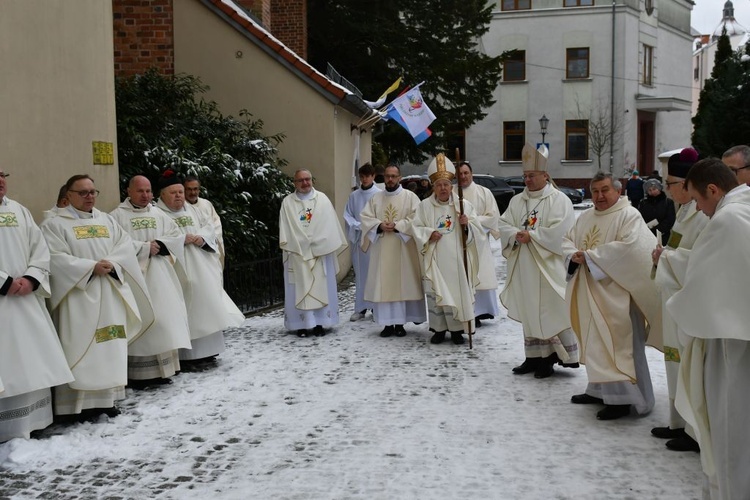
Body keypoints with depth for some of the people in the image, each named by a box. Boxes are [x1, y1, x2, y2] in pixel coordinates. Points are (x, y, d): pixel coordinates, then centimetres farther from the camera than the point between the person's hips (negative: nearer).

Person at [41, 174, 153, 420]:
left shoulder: (107, 220, 15)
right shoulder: (55, 224, 0)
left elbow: (126, 246, 6)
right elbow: (55, 258, -11)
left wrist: (111, 263, -13)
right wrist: (91, 267, -18)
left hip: (110, 295, 5)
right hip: (78, 296, -5)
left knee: (110, 346, 6)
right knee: (80, 347, -7)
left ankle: (106, 398, 14)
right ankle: (78, 404, -4)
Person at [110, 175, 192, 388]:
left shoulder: (159, 214, 15)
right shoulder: (117, 215, -1)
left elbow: (178, 236, 10)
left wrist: (160, 244, -8)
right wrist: (145, 247, -13)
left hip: (159, 277, 5)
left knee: (163, 318, 4)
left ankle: (160, 369, 12)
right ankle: (137, 373, -5)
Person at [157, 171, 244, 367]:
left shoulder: (192, 210, 17)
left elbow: (209, 227, 13)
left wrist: (202, 237, -8)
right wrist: (181, 239, -20)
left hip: (203, 270, 7)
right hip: (180, 272, -7)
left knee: (206, 308, 9)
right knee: (186, 313, -8)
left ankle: (206, 353, 19)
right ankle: (186, 357, -3)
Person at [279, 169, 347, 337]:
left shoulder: (322, 199, 5)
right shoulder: (287, 202, 4)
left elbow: (328, 225, 1)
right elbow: (286, 229, -1)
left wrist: (317, 243, -8)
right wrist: (302, 244, -12)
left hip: (320, 250, 1)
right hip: (297, 252, -1)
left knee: (321, 286, 2)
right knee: (300, 287, 1)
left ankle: (320, 323, 8)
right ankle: (302, 324, 4)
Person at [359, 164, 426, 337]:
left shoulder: (410, 197, 3)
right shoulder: (375, 198, 12)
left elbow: (416, 219, -8)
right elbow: (365, 217, 4)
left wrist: (397, 226, -18)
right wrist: (379, 225, -14)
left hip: (403, 249, -3)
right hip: (381, 249, 3)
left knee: (403, 284, -2)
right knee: (383, 285, 1)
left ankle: (400, 323, 5)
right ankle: (388, 323, 7)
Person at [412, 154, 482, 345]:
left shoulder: (463, 205, 5)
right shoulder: (424, 206, 5)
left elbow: (477, 230, 3)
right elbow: (416, 228, 4)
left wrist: (467, 225, -18)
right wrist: (429, 234, -15)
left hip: (457, 259, 0)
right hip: (434, 259, 0)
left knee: (458, 291, 1)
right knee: (435, 293, 1)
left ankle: (457, 329, 11)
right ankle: (438, 329, 12)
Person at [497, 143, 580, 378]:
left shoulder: (559, 199, -5)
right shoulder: (516, 200, 14)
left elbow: (560, 230, -16)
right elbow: (503, 224, 7)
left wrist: (532, 236, -14)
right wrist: (516, 234, -13)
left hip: (548, 265, -6)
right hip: (523, 267, 6)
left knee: (552, 311, -5)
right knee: (529, 310, 8)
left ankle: (564, 356, 3)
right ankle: (535, 357, 14)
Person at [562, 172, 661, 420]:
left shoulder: (629, 215, -8)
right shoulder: (585, 218, 14)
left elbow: (629, 245, -23)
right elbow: (567, 241, 13)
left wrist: (590, 255, -19)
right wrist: (574, 255, -11)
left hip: (615, 294, -7)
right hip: (590, 292, 8)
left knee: (618, 344, -6)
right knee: (595, 342, 14)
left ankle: (622, 398, -1)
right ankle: (600, 389, 25)